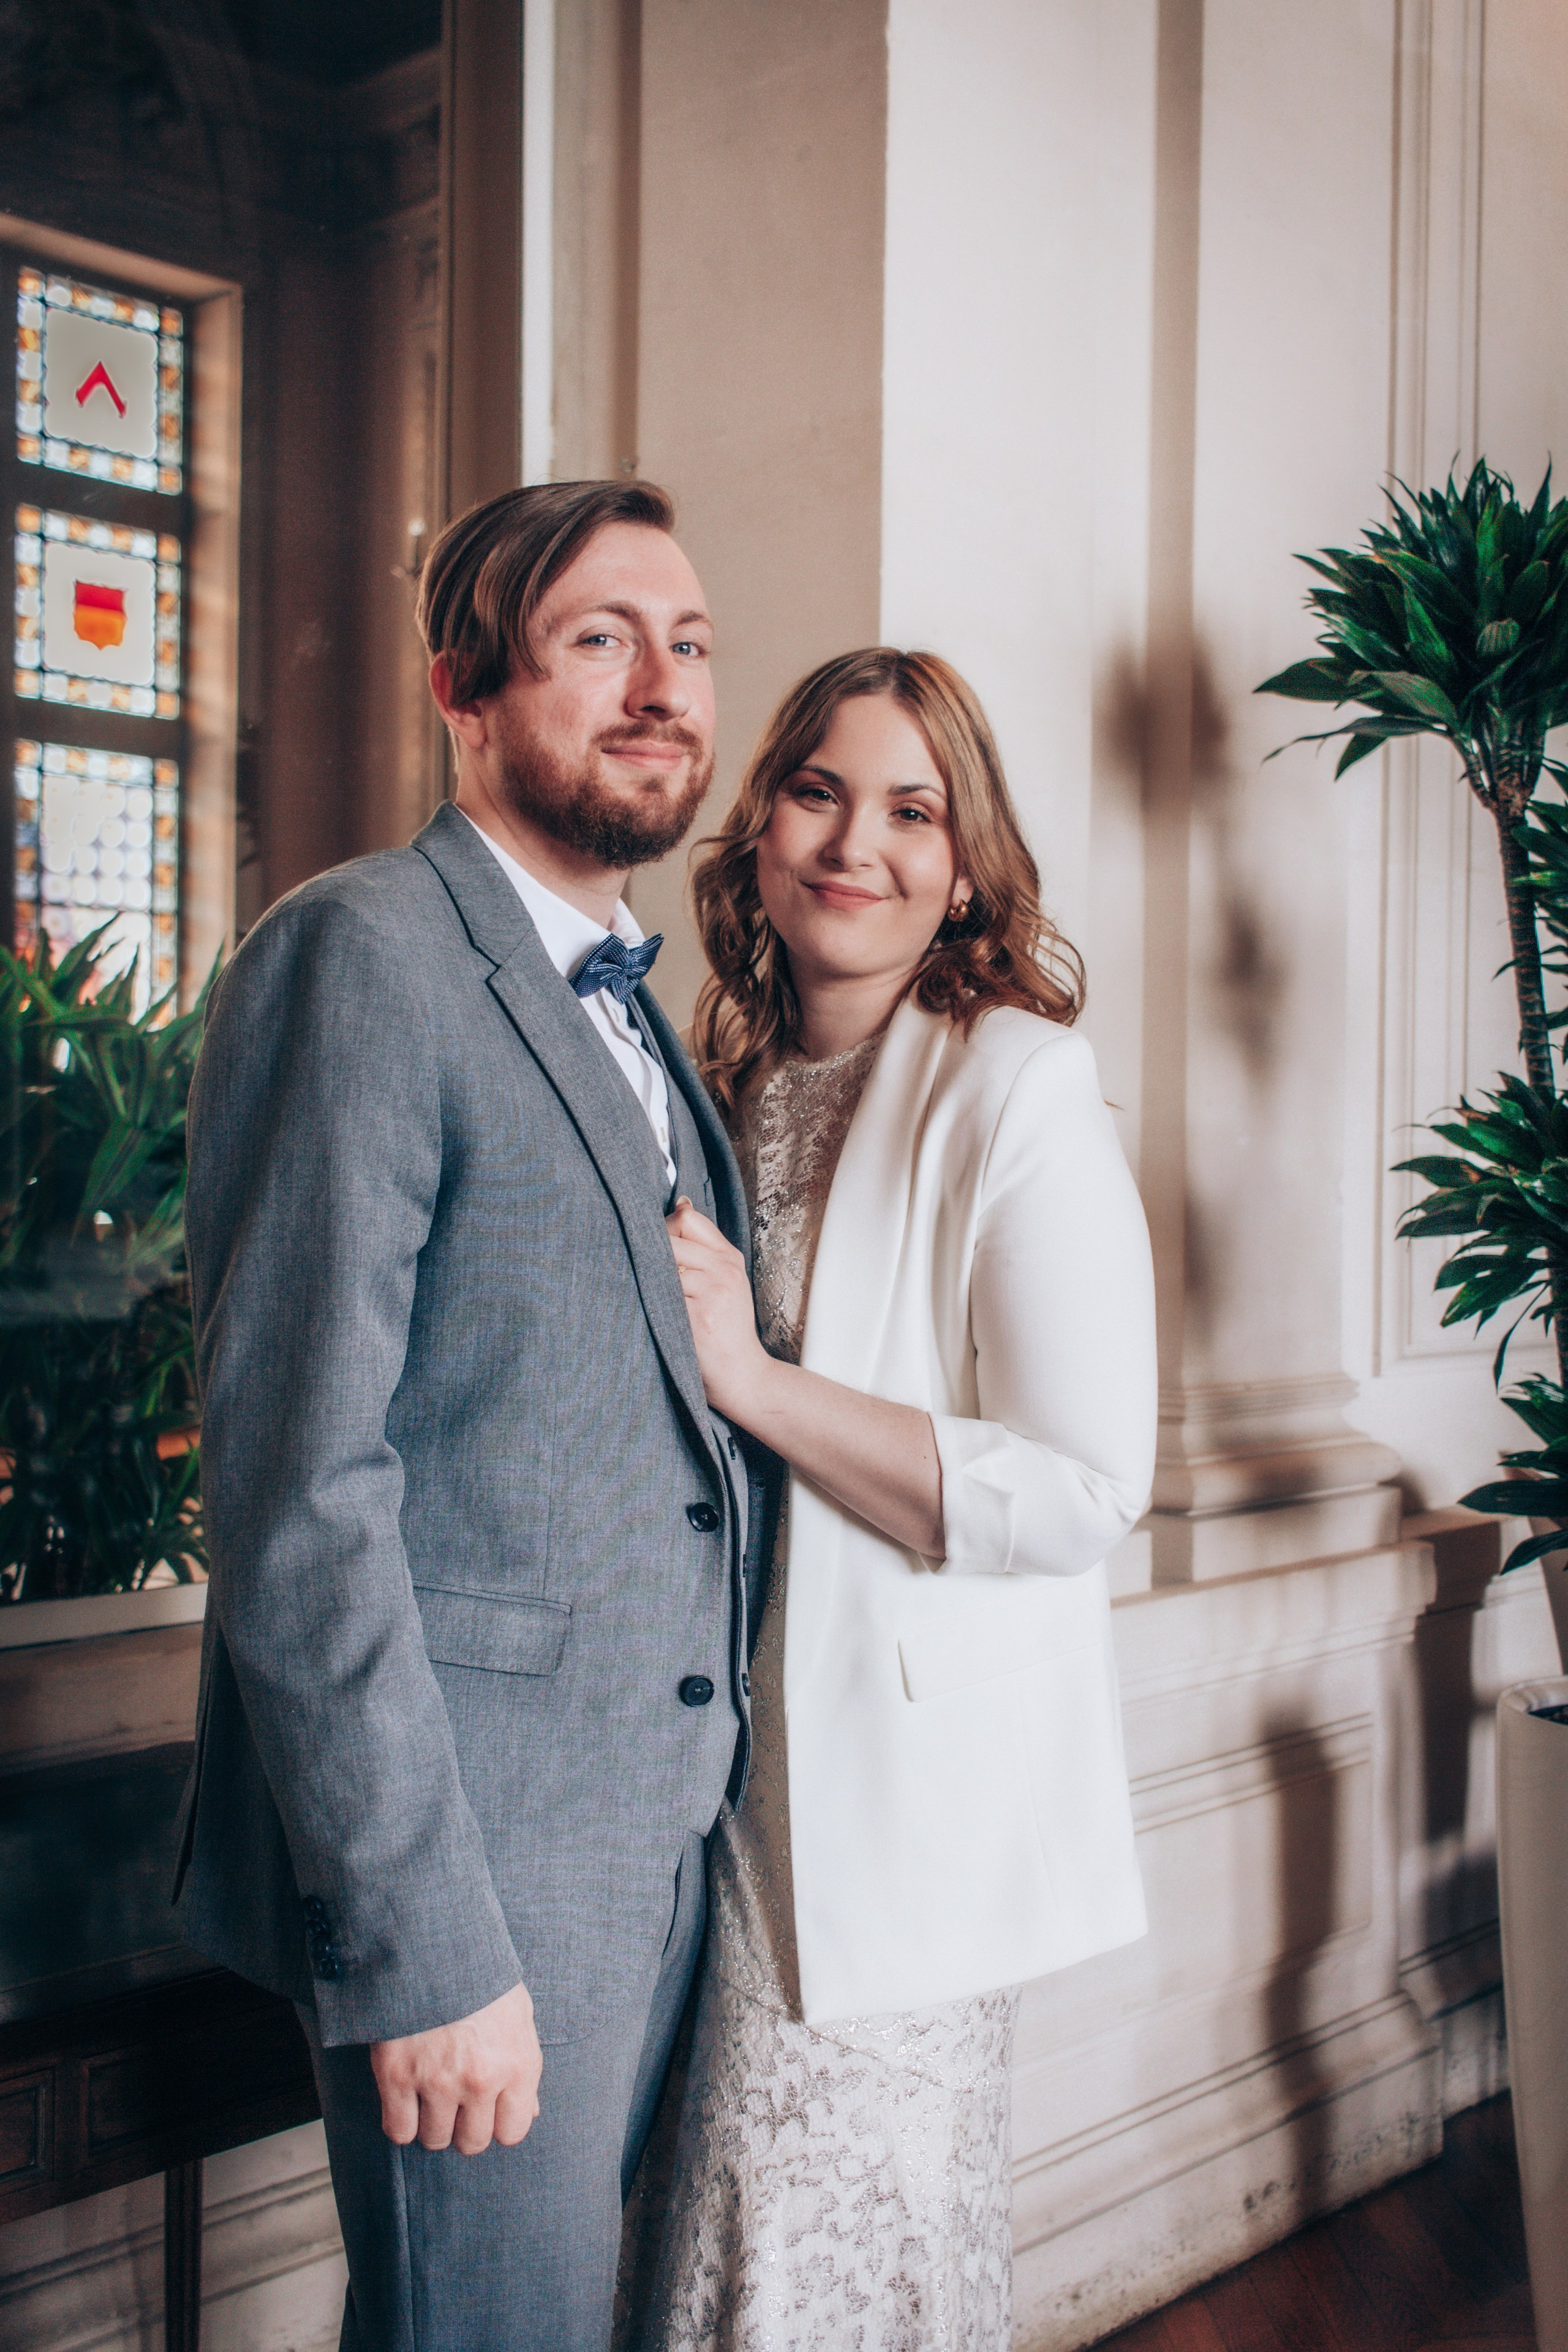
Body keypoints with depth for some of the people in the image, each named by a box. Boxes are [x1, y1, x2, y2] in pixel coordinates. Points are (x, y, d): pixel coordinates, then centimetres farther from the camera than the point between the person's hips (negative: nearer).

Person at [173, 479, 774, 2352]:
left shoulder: (636, 1015, 14)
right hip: (465, 1850, -8)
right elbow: (296, 1490, -19)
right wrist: (418, 1946, -20)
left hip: (663, 1827, 8)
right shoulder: (363, 952, -14)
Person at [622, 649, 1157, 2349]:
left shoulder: (1017, 1089, -12)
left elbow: (1085, 1491, -19)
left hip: (916, 1786, -6)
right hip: (747, 1766, 6)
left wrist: (753, 1379, -20)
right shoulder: (736, 1083, 9)